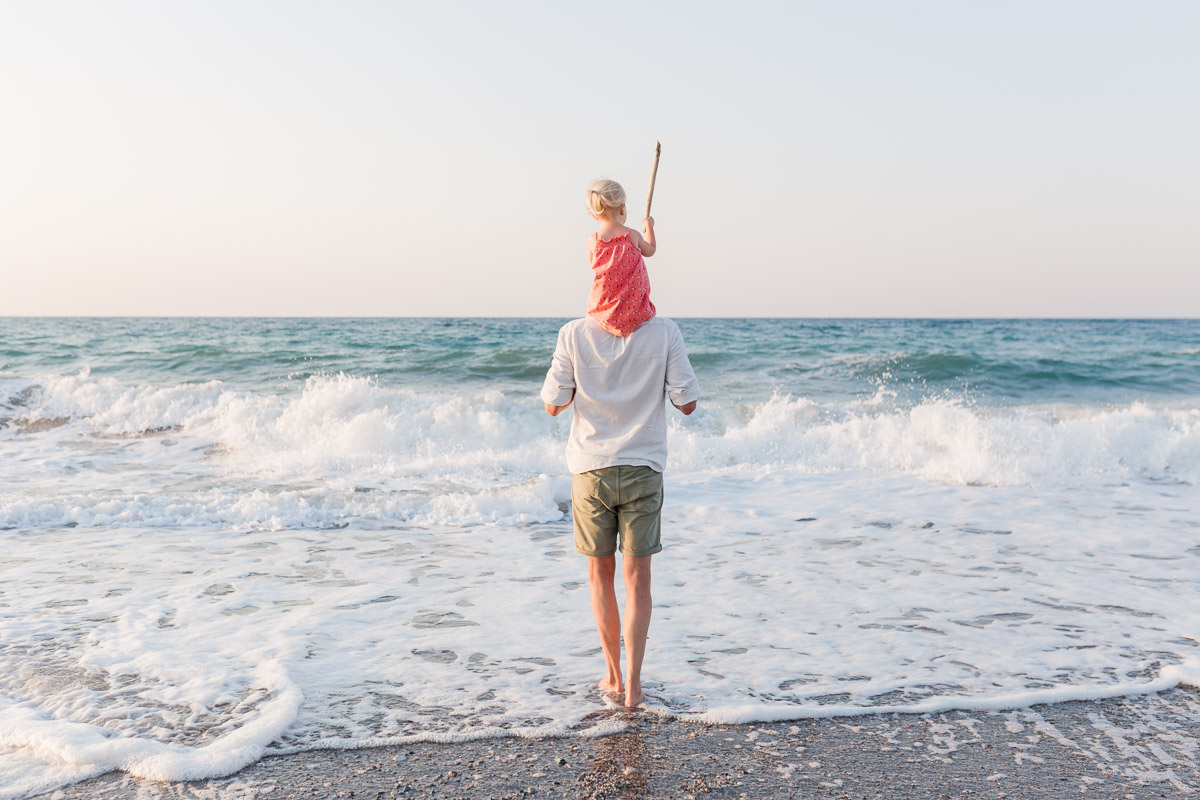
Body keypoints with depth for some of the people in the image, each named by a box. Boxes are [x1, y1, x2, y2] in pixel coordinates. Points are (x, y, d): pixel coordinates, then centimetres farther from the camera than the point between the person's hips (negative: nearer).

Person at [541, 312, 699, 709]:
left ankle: (613, 674, 24)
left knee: (600, 573, 15)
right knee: (637, 579, 8)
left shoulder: (574, 334, -7)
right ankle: (633, 683, 6)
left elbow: (553, 404, -4)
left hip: (591, 468, 1)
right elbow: (687, 403, -5)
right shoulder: (664, 332, -8)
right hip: (643, 468, 0)